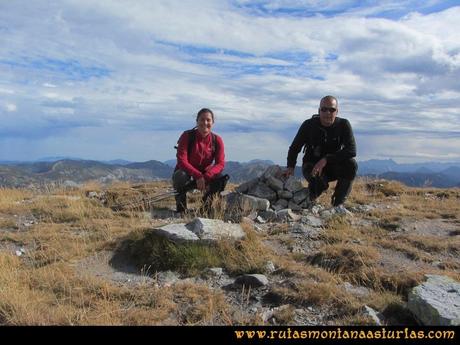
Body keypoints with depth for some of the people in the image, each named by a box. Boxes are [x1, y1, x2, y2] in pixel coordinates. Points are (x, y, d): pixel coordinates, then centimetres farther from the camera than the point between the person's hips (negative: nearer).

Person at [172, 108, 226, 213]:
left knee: (221, 179, -24)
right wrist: (198, 175, -35)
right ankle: (181, 208, -11)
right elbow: (182, 161, -24)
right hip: (185, 172, -3)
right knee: (181, 176, -37)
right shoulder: (187, 136, -18)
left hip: (205, 175, 3)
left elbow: (220, 163, -15)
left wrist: (206, 176, -34)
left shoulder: (217, 140, -10)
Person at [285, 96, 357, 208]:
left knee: (351, 164, -29)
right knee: (319, 182, -35)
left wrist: (326, 159, -33)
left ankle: (338, 202, -10)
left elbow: (351, 151, -22)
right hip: (312, 166, -1)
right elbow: (294, 148, -2)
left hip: (333, 167, 2)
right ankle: (310, 199, 6)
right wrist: (290, 167, -19)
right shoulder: (309, 125, -9)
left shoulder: (343, 125, -10)